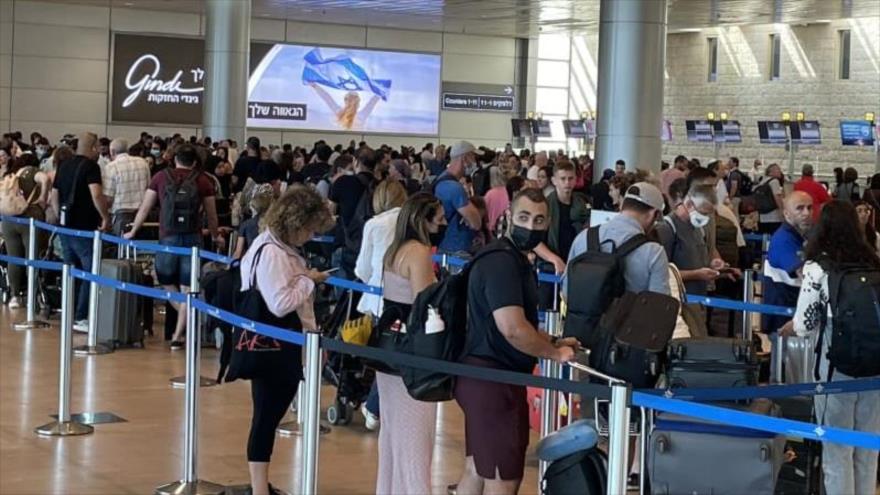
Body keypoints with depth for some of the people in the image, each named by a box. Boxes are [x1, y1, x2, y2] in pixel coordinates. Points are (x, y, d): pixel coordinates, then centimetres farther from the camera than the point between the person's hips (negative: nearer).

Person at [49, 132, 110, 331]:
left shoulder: (64, 166, 14)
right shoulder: (91, 166, -10)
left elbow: (54, 196, 17)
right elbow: (96, 195, -23)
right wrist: (105, 217, -13)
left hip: (66, 226, 8)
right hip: (85, 227, -8)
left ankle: (69, 315, 17)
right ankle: (81, 317, -9)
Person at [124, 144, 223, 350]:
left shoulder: (161, 177, 6)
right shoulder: (203, 181, 4)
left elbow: (145, 207, 10)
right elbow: (211, 214, 10)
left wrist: (132, 232, 22)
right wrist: (216, 236, 27)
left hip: (168, 238, 0)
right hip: (192, 239, 0)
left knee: (167, 283, 17)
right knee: (187, 288, 5)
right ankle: (177, 336, 7)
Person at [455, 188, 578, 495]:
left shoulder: (516, 260, 17)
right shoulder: (501, 262, -18)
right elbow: (512, 329, -27)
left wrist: (551, 344, 13)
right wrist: (556, 353, -13)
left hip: (485, 376, 11)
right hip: (494, 379, -11)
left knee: (477, 470, 17)